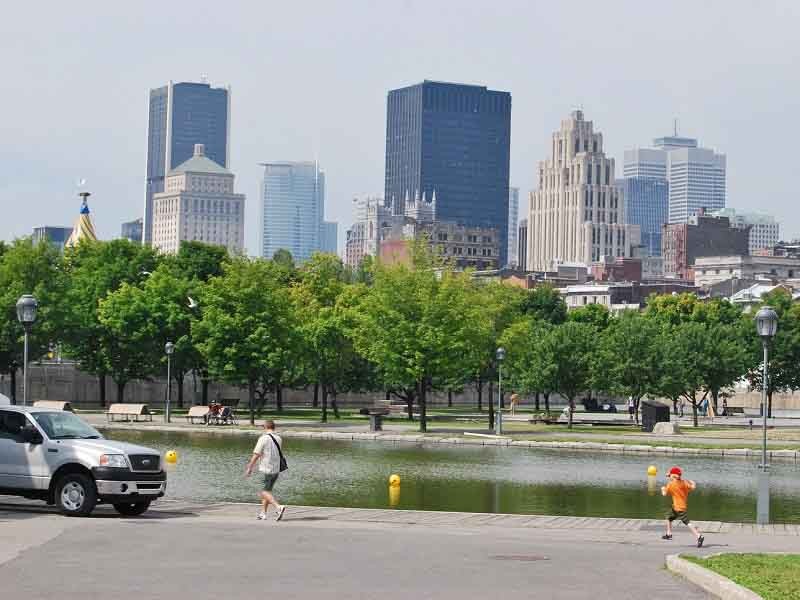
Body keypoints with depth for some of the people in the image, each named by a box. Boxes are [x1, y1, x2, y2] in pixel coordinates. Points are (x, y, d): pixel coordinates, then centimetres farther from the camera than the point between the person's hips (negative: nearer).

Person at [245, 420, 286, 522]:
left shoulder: (263, 439, -12)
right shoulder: (279, 439, 6)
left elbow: (256, 455, -12)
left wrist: (250, 468, -2)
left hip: (266, 470, -6)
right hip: (276, 469, 6)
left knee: (264, 492, -2)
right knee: (267, 490, 18)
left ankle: (279, 507, -22)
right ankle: (263, 513, 19)